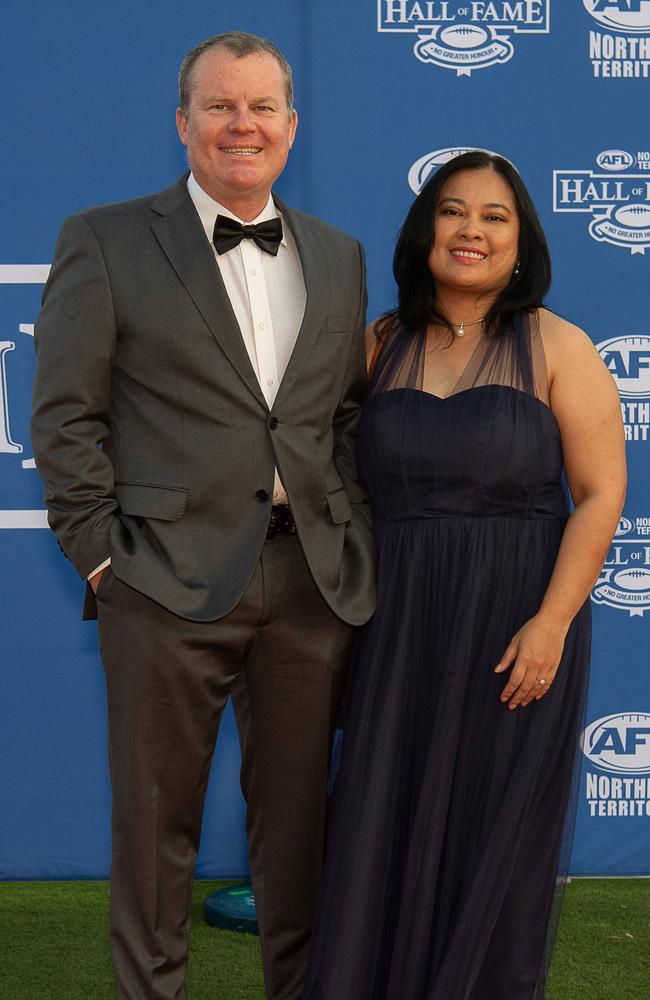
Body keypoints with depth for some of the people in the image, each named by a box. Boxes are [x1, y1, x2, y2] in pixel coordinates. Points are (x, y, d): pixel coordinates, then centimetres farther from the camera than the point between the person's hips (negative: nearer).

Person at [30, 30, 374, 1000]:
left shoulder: (340, 257, 13)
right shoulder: (105, 241, 0)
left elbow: (350, 410, 15)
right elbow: (66, 415, -2)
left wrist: (352, 533, 5)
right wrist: (100, 550, -7)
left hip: (315, 581, 4)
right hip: (172, 579, -3)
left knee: (297, 809, 13)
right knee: (157, 815, 7)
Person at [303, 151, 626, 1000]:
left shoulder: (556, 348, -3)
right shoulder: (382, 347, 6)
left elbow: (601, 494, -7)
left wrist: (551, 623, -15)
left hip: (516, 627, -2)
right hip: (399, 629, 3)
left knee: (497, 834, 7)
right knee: (386, 829, 7)